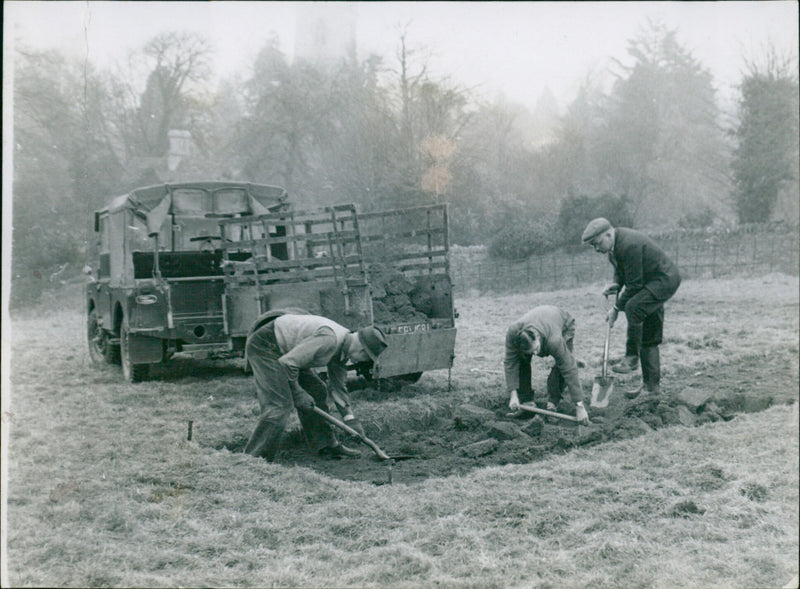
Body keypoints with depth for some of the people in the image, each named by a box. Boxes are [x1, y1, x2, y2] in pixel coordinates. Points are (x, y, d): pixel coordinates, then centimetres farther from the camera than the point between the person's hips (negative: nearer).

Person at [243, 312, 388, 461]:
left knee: (317, 392, 12)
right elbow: (287, 363, -28)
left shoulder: (343, 344, 4)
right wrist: (298, 393, -16)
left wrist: (349, 417, 9)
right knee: (280, 406, -19)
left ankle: (328, 446, 21)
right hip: (264, 346, -10)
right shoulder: (329, 339, -28)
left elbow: (338, 386, 14)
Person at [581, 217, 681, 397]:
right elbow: (621, 269, 20)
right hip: (654, 283, 10)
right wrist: (617, 284, -1)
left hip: (665, 280, -10)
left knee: (633, 307, -33)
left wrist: (616, 308, -17)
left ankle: (632, 358, -20)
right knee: (648, 338, 10)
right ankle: (651, 384, 17)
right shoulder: (614, 244, 3)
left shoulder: (629, 245, -28)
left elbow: (634, 284, -25)